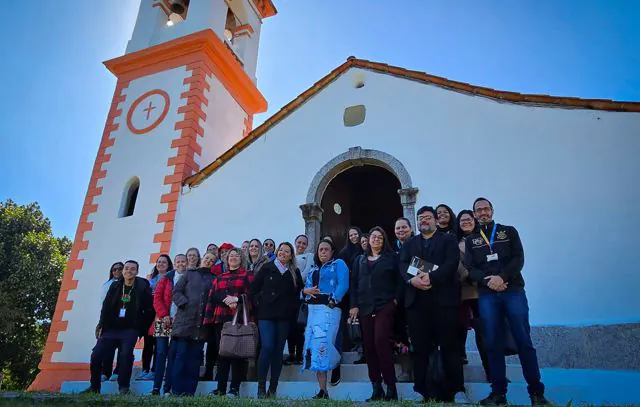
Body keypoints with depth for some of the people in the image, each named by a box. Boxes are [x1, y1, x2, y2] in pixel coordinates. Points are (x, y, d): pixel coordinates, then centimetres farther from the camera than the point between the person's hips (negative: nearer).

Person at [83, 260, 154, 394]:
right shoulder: (115, 286, 6)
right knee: (96, 355, -3)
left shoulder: (143, 287, -5)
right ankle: (94, 387, 14)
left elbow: (150, 310, -3)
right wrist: (101, 326, 0)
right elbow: (106, 307, 7)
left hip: (130, 330, -4)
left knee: (126, 355, -20)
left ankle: (123, 387, -6)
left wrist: (142, 330, -2)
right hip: (111, 328, 4)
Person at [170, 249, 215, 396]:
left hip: (201, 322, 2)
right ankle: (177, 391, 1)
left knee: (194, 357, 3)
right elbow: (176, 291, 4)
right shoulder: (189, 274, 11)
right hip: (185, 319, -2)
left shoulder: (213, 278, 14)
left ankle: (189, 392, 8)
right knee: (181, 354, -4)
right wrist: (185, 304, -9)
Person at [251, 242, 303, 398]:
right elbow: (254, 289, 5)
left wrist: (293, 309, 3)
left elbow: (298, 293, 13)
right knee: (267, 347, -13)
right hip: (266, 314, -2)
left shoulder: (295, 272, 9)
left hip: (284, 316, 2)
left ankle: (273, 389, 11)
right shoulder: (267, 268, 5)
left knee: (278, 350, 4)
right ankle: (261, 387, -1)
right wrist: (259, 303, -2)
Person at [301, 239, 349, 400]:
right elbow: (305, 287, 20)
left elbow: (343, 285, -9)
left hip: (329, 309, -7)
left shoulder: (339, 264, 5)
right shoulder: (314, 269, 25)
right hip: (313, 310, 7)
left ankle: (323, 391, -9)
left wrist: (333, 301, -20)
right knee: (313, 345, 1)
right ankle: (322, 390, 5)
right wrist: (307, 290, -3)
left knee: (322, 344, -15)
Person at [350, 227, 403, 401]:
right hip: (365, 308, 4)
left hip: (385, 306, -4)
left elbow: (400, 280, 2)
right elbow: (353, 283, 12)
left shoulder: (391, 257, 7)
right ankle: (376, 388, 11)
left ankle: (391, 387, -9)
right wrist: (354, 305, 2)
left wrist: (396, 300, -9)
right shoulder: (360, 260, 17)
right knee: (369, 346, 3)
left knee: (380, 341, -18)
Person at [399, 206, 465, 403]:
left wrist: (432, 278, -19)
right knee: (420, 347, 3)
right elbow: (403, 265, 5)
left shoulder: (448, 239, 11)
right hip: (416, 300, 3)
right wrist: (412, 279, -16)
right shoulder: (409, 244, 20)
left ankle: (456, 390, 10)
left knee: (449, 345, 1)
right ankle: (423, 391, 10)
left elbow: (452, 262, -5)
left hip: (443, 298, -2)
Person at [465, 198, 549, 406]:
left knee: (524, 341, -3)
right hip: (486, 295, 1)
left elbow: (518, 259, 0)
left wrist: (502, 277, -16)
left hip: (513, 291, -1)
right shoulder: (470, 240, 15)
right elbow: (470, 268, 5)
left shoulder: (509, 231, 12)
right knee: (494, 344, 1)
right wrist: (487, 280, -14)